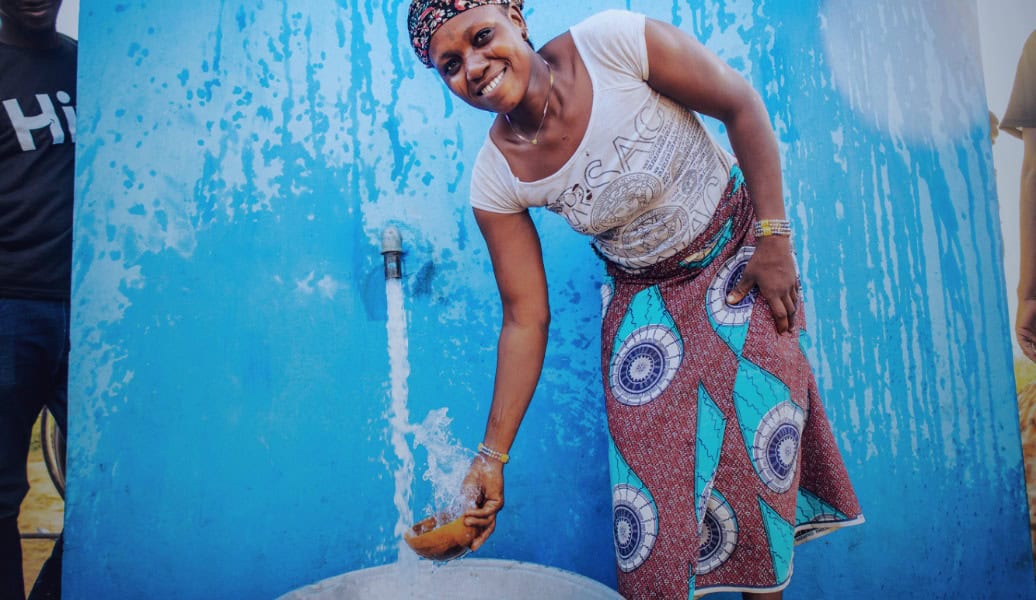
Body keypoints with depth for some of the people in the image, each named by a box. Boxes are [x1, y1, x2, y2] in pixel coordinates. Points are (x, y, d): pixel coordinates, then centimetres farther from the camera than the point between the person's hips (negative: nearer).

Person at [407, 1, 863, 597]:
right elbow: (526, 320, -12)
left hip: (738, 253, -1)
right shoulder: (496, 179, -16)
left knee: (761, 437, -6)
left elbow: (742, 105, -11)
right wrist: (492, 457, -12)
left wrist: (776, 235, -13)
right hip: (646, 296, 1)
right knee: (649, 469, -4)